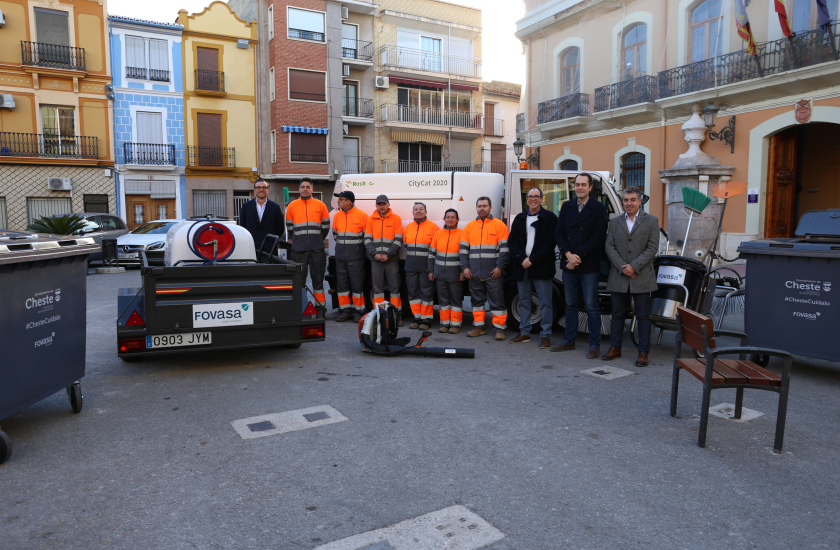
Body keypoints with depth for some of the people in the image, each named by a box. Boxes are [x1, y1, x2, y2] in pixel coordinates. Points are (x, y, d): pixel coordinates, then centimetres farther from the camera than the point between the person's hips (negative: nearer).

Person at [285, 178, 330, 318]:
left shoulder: (320, 205, 6)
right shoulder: (292, 206, 7)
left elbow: (326, 226, 12)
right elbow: (289, 227, 14)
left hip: (317, 250, 0)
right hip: (298, 250, 0)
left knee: (318, 279, 4)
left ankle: (320, 309, 10)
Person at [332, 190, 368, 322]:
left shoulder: (361, 215, -6)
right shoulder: (337, 215, 9)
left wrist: (356, 246, 3)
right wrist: (342, 245, 15)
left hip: (356, 257, -5)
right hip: (340, 256, 5)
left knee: (357, 284, -1)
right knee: (341, 284, 6)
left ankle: (357, 311, 8)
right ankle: (345, 311, 15)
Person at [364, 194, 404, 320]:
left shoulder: (396, 219, 2)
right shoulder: (371, 219, 9)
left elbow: (398, 240, -3)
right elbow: (367, 239, 5)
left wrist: (387, 255, -11)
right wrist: (375, 254, -8)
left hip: (392, 259, -2)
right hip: (375, 259, 2)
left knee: (394, 287, 0)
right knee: (377, 287, 6)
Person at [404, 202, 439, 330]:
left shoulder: (433, 227, -3)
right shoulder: (408, 227, 12)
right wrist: (409, 260, 14)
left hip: (426, 266, -5)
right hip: (411, 266, 5)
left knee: (426, 292, -1)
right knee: (413, 292, 7)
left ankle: (426, 319, 7)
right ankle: (417, 318, 17)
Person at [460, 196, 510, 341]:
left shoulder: (499, 225, 0)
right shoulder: (469, 226, 12)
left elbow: (504, 248, -4)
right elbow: (463, 249, 11)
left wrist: (499, 267, -12)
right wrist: (465, 267, 1)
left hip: (493, 273, -4)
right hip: (474, 273, 4)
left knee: (497, 301, -1)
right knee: (477, 300, 11)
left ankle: (499, 329, 6)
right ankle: (479, 327, 20)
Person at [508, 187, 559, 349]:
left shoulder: (550, 217, 0)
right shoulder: (519, 218, 13)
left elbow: (550, 242, -8)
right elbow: (511, 241, 7)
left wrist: (532, 260, -14)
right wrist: (521, 259, -9)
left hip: (542, 267, -4)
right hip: (522, 266, 5)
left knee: (545, 302, -2)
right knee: (524, 301, 11)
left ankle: (545, 335, 4)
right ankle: (524, 332, 21)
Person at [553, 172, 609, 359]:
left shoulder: (599, 209, -2)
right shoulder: (566, 207, 11)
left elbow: (598, 238, -10)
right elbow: (559, 233, 5)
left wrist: (578, 256, -14)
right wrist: (569, 255, -9)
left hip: (589, 266, -4)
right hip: (568, 265, 4)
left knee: (591, 306, -1)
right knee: (571, 305, 12)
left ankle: (595, 345, 6)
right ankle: (569, 341, 22)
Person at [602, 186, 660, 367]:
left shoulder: (651, 221, 3)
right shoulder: (615, 222, 11)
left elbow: (652, 248, -4)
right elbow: (610, 247, 3)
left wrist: (634, 266, -14)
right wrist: (622, 268, -10)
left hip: (642, 278, -2)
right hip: (619, 277, 3)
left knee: (643, 316, 2)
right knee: (618, 314, 10)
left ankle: (643, 352, 10)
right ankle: (615, 348, 20)